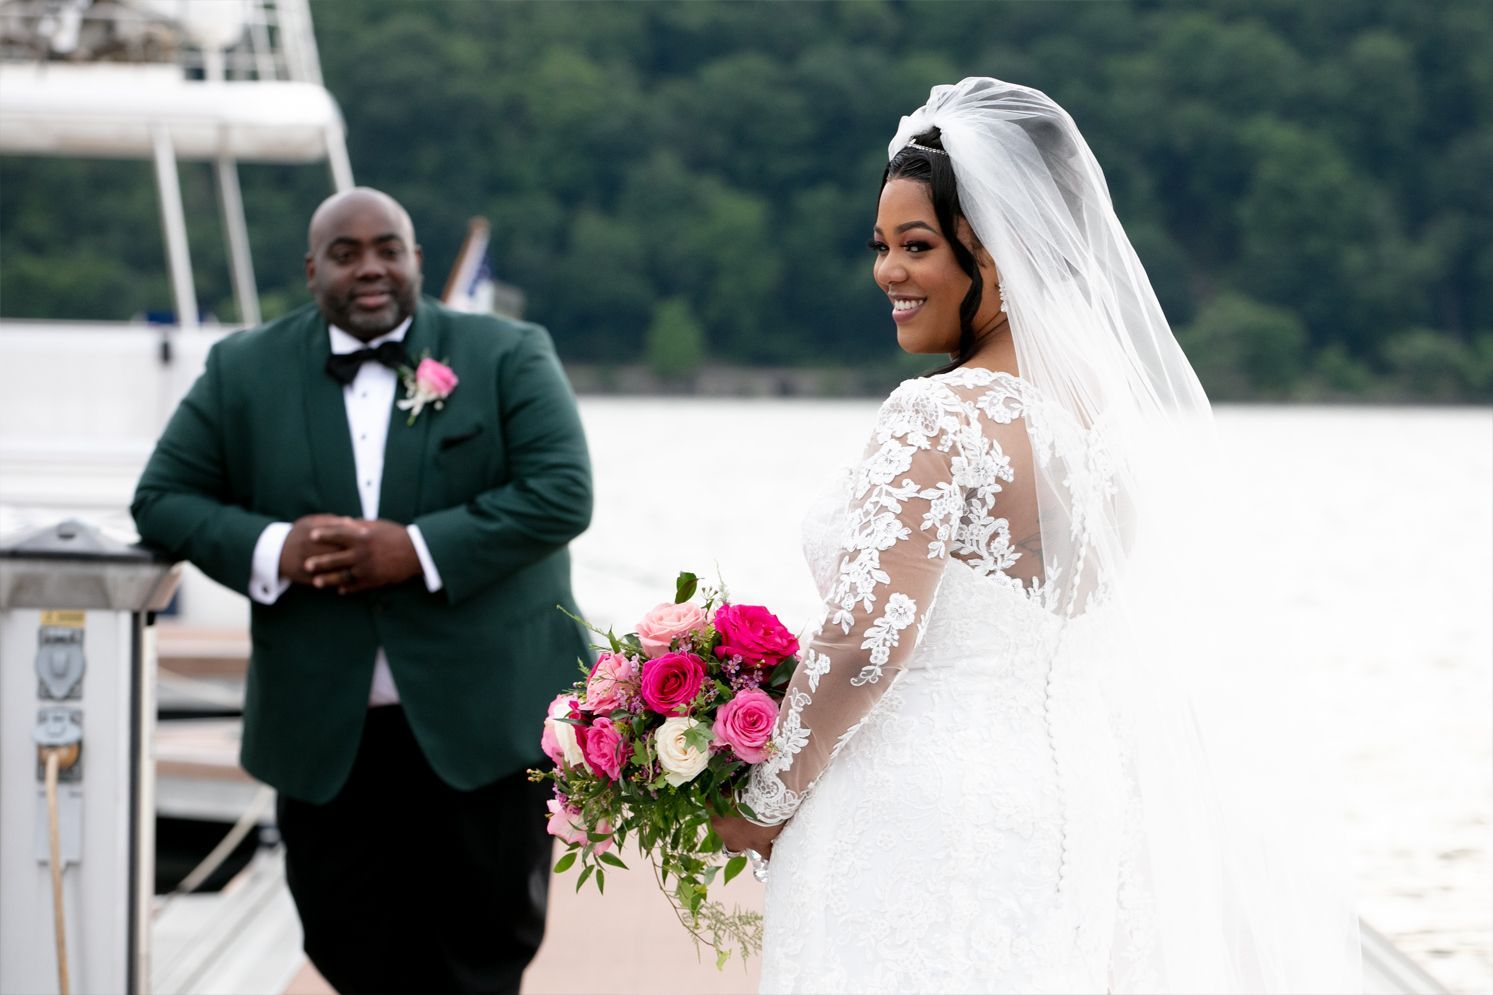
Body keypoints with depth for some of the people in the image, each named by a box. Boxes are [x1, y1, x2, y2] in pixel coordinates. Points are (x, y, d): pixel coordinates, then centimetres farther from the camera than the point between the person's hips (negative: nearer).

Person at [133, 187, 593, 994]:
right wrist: (271, 548, -13)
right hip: (323, 731, 2)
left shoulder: (508, 355, 0)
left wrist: (420, 550, -19)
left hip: (482, 716, -2)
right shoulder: (243, 370, 6)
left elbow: (561, 494, -9)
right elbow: (163, 497, 6)